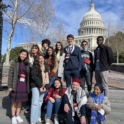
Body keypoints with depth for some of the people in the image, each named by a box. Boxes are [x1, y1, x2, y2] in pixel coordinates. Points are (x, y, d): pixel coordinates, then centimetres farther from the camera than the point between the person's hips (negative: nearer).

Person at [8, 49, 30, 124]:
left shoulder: (27, 64, 8)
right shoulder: (14, 63, -1)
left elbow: (28, 76, 8)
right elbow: (10, 74, -5)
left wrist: (28, 86, 5)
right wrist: (10, 86, -11)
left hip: (24, 85, 3)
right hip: (16, 85, -3)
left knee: (20, 101, 11)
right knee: (14, 102, 4)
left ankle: (17, 116, 27)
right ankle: (13, 117, 20)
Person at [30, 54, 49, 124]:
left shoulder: (46, 67, 11)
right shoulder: (35, 66, -4)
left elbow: (47, 77, 10)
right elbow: (33, 76, -13)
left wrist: (45, 86, -2)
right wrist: (40, 86, -15)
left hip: (43, 86, 5)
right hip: (36, 86, -5)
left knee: (40, 102, 11)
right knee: (35, 102, -10)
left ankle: (38, 116, 27)